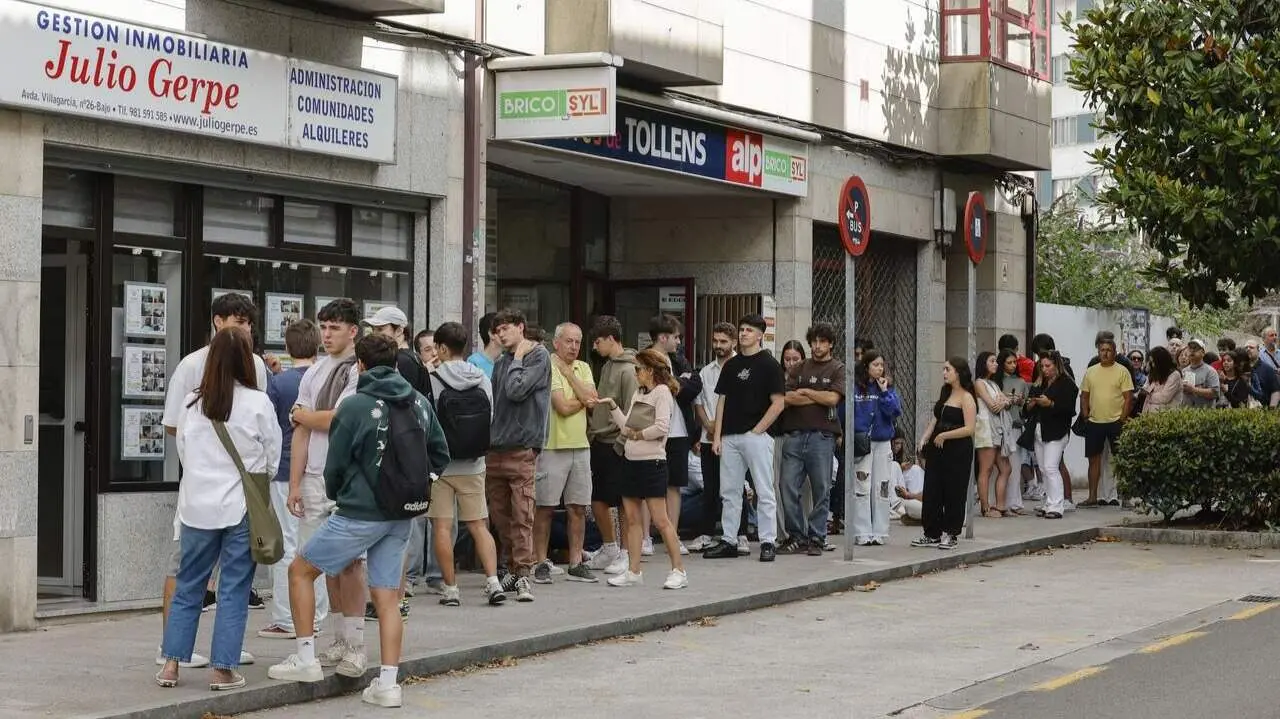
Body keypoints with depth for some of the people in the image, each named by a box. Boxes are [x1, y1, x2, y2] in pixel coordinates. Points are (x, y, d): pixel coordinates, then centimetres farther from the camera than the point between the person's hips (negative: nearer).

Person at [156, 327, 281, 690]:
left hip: (197, 506, 3)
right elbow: (273, 457, 0)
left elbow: (183, 451, 9)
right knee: (234, 591, 3)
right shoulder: (258, 404, -9)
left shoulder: (192, 403, -1)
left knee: (188, 586, 13)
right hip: (242, 508, -3)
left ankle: (171, 664, 13)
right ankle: (223, 670, 4)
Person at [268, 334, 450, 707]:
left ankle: (305, 659, 10)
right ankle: (388, 683, 3)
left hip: (359, 514, -6)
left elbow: (335, 466, -4)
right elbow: (440, 455, 12)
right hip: (402, 517, 6)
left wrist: (335, 494, 17)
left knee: (300, 571, 10)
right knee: (387, 597, 8)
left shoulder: (354, 407, -12)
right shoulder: (420, 403, 4)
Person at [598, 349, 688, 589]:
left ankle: (679, 570, -2)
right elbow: (626, 426, 14)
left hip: (651, 462, -9)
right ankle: (633, 571, 12)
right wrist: (612, 406, 9)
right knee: (631, 518, 8)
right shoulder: (638, 394, 16)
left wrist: (638, 434, -8)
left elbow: (662, 427, -18)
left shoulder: (662, 392, -8)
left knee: (660, 519, -7)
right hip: (631, 460, 9)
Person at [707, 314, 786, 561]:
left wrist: (757, 430, -12)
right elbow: (722, 401, 14)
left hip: (756, 436, -6)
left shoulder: (769, 365, -3)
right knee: (729, 492, 8)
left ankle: (768, 542, 0)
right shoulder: (731, 365, 15)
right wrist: (717, 436, 6)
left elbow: (778, 403, -7)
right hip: (730, 438, 6)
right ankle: (728, 541, 14)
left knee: (764, 492, -3)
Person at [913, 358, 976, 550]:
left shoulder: (966, 398, -10)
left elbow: (969, 429, -17)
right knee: (931, 490, 7)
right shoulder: (944, 394, 13)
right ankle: (932, 533, 15)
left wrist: (944, 435, -17)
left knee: (953, 492, 1)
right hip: (937, 449, 8)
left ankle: (951, 534, 12)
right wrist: (924, 440, 4)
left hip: (957, 450, -8)